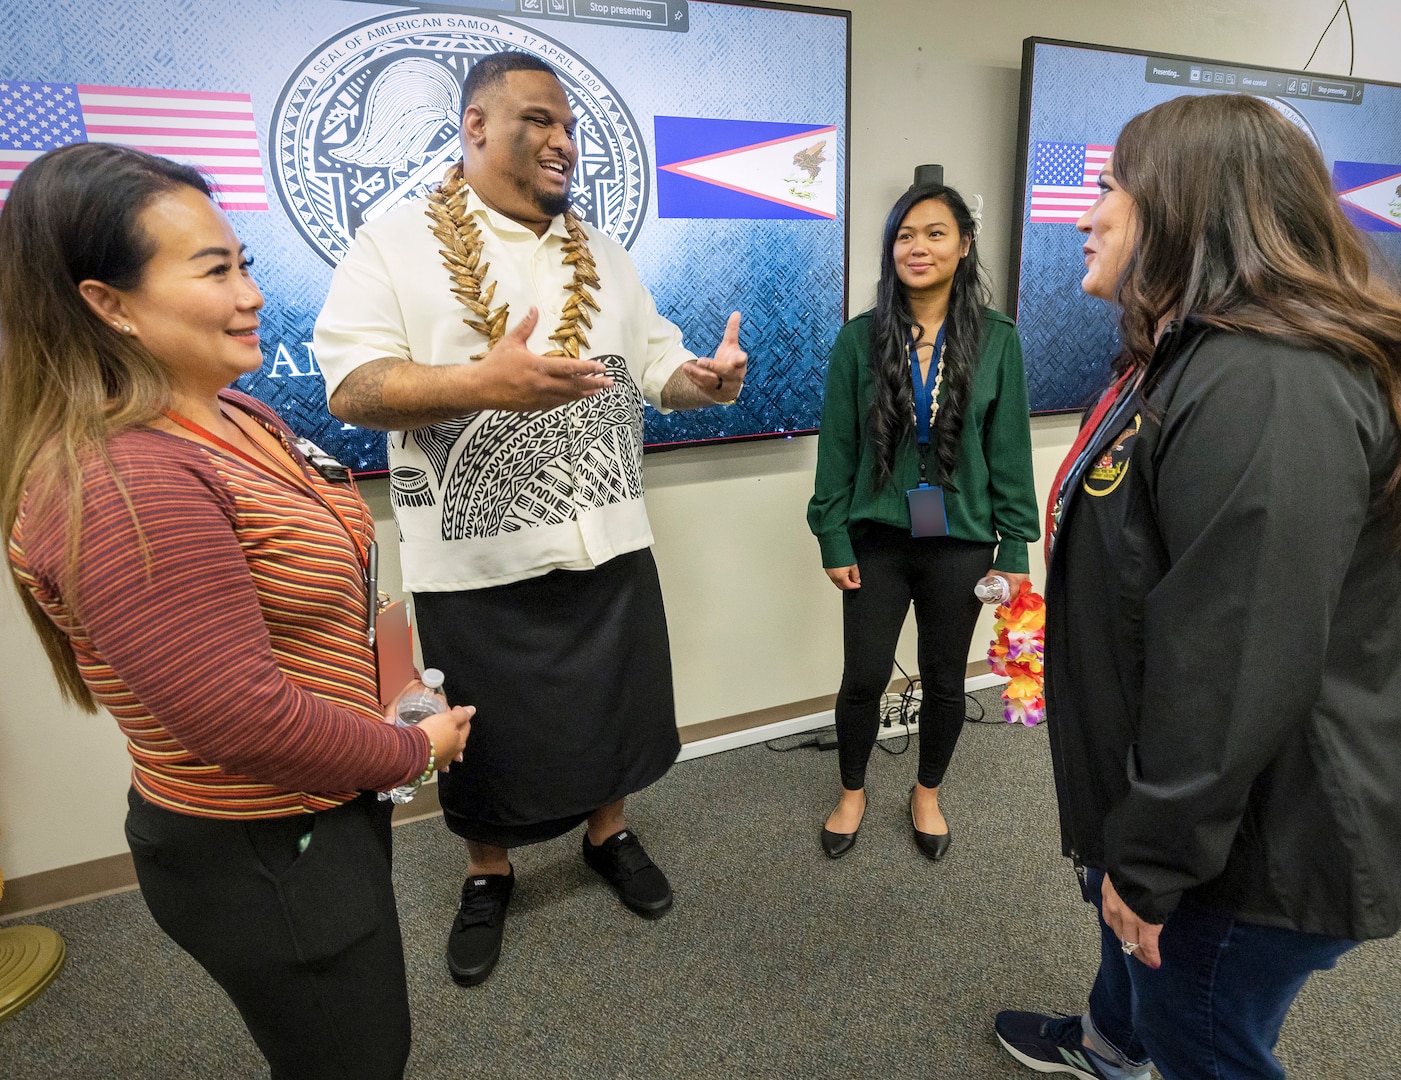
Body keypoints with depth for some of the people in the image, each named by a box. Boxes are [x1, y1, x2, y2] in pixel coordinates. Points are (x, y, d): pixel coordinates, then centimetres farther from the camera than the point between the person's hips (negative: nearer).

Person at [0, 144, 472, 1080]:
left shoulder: (232, 418, 1)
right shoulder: (124, 487, -30)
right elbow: (243, 721, -30)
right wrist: (413, 750, -15)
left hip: (323, 816, 9)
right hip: (265, 860, -9)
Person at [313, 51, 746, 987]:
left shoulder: (603, 254, 12)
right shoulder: (394, 246, -4)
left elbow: (657, 365, 10)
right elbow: (353, 387, -14)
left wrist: (705, 380, -14)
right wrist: (481, 382, -32)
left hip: (609, 543, 4)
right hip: (475, 557, -3)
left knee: (615, 707, 17)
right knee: (488, 731, 13)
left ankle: (609, 834, 45)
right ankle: (489, 874, 40)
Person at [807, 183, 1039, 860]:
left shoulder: (997, 340, -3)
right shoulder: (860, 339, -3)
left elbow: (1010, 454, -1)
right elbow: (836, 449, -2)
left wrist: (1014, 548, -2)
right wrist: (833, 540, -4)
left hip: (960, 543, 1)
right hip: (877, 540, 0)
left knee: (944, 680, 14)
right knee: (863, 677, 8)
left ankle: (927, 794, 40)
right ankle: (852, 793, 35)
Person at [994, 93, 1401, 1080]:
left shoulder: (1263, 389, -29)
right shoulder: (1195, 358, 7)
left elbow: (1237, 669, -31)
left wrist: (1152, 861, -20)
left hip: (1249, 848, -10)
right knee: (1122, 926, 32)